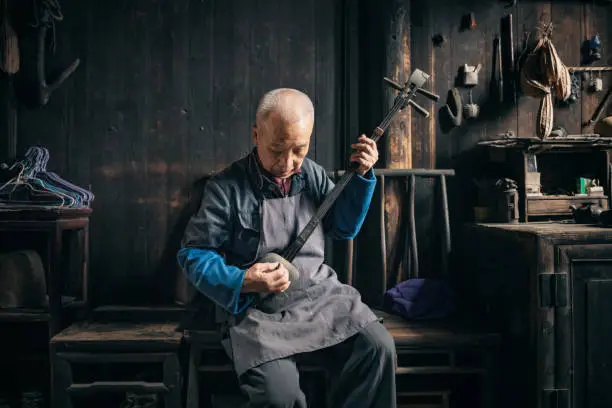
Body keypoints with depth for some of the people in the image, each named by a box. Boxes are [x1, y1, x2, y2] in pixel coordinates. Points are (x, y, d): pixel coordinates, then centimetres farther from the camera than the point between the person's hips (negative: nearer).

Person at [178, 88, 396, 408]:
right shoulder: (226, 187, -10)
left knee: (378, 346, -17)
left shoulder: (312, 174, 7)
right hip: (255, 310, -4)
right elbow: (193, 254, -7)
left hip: (320, 295, 5)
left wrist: (361, 175, 1)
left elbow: (343, 228, 13)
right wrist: (241, 282, -23)